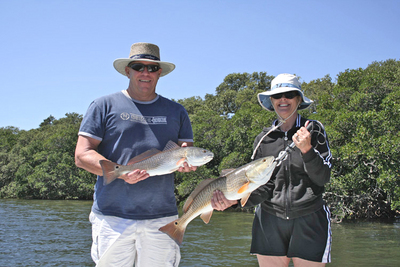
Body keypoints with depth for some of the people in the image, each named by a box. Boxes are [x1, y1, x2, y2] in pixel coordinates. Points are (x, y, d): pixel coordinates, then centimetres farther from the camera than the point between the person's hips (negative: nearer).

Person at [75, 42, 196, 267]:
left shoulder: (176, 111, 15)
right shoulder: (105, 106, 7)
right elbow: (82, 155, 0)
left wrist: (186, 161, -11)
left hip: (161, 218, 2)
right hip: (113, 216, -2)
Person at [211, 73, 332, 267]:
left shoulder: (314, 130, 2)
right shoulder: (263, 139, 6)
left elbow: (323, 178, -3)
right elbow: (263, 188, -1)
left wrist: (306, 150, -20)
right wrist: (234, 199, -19)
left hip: (309, 220, -1)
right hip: (270, 221, 2)